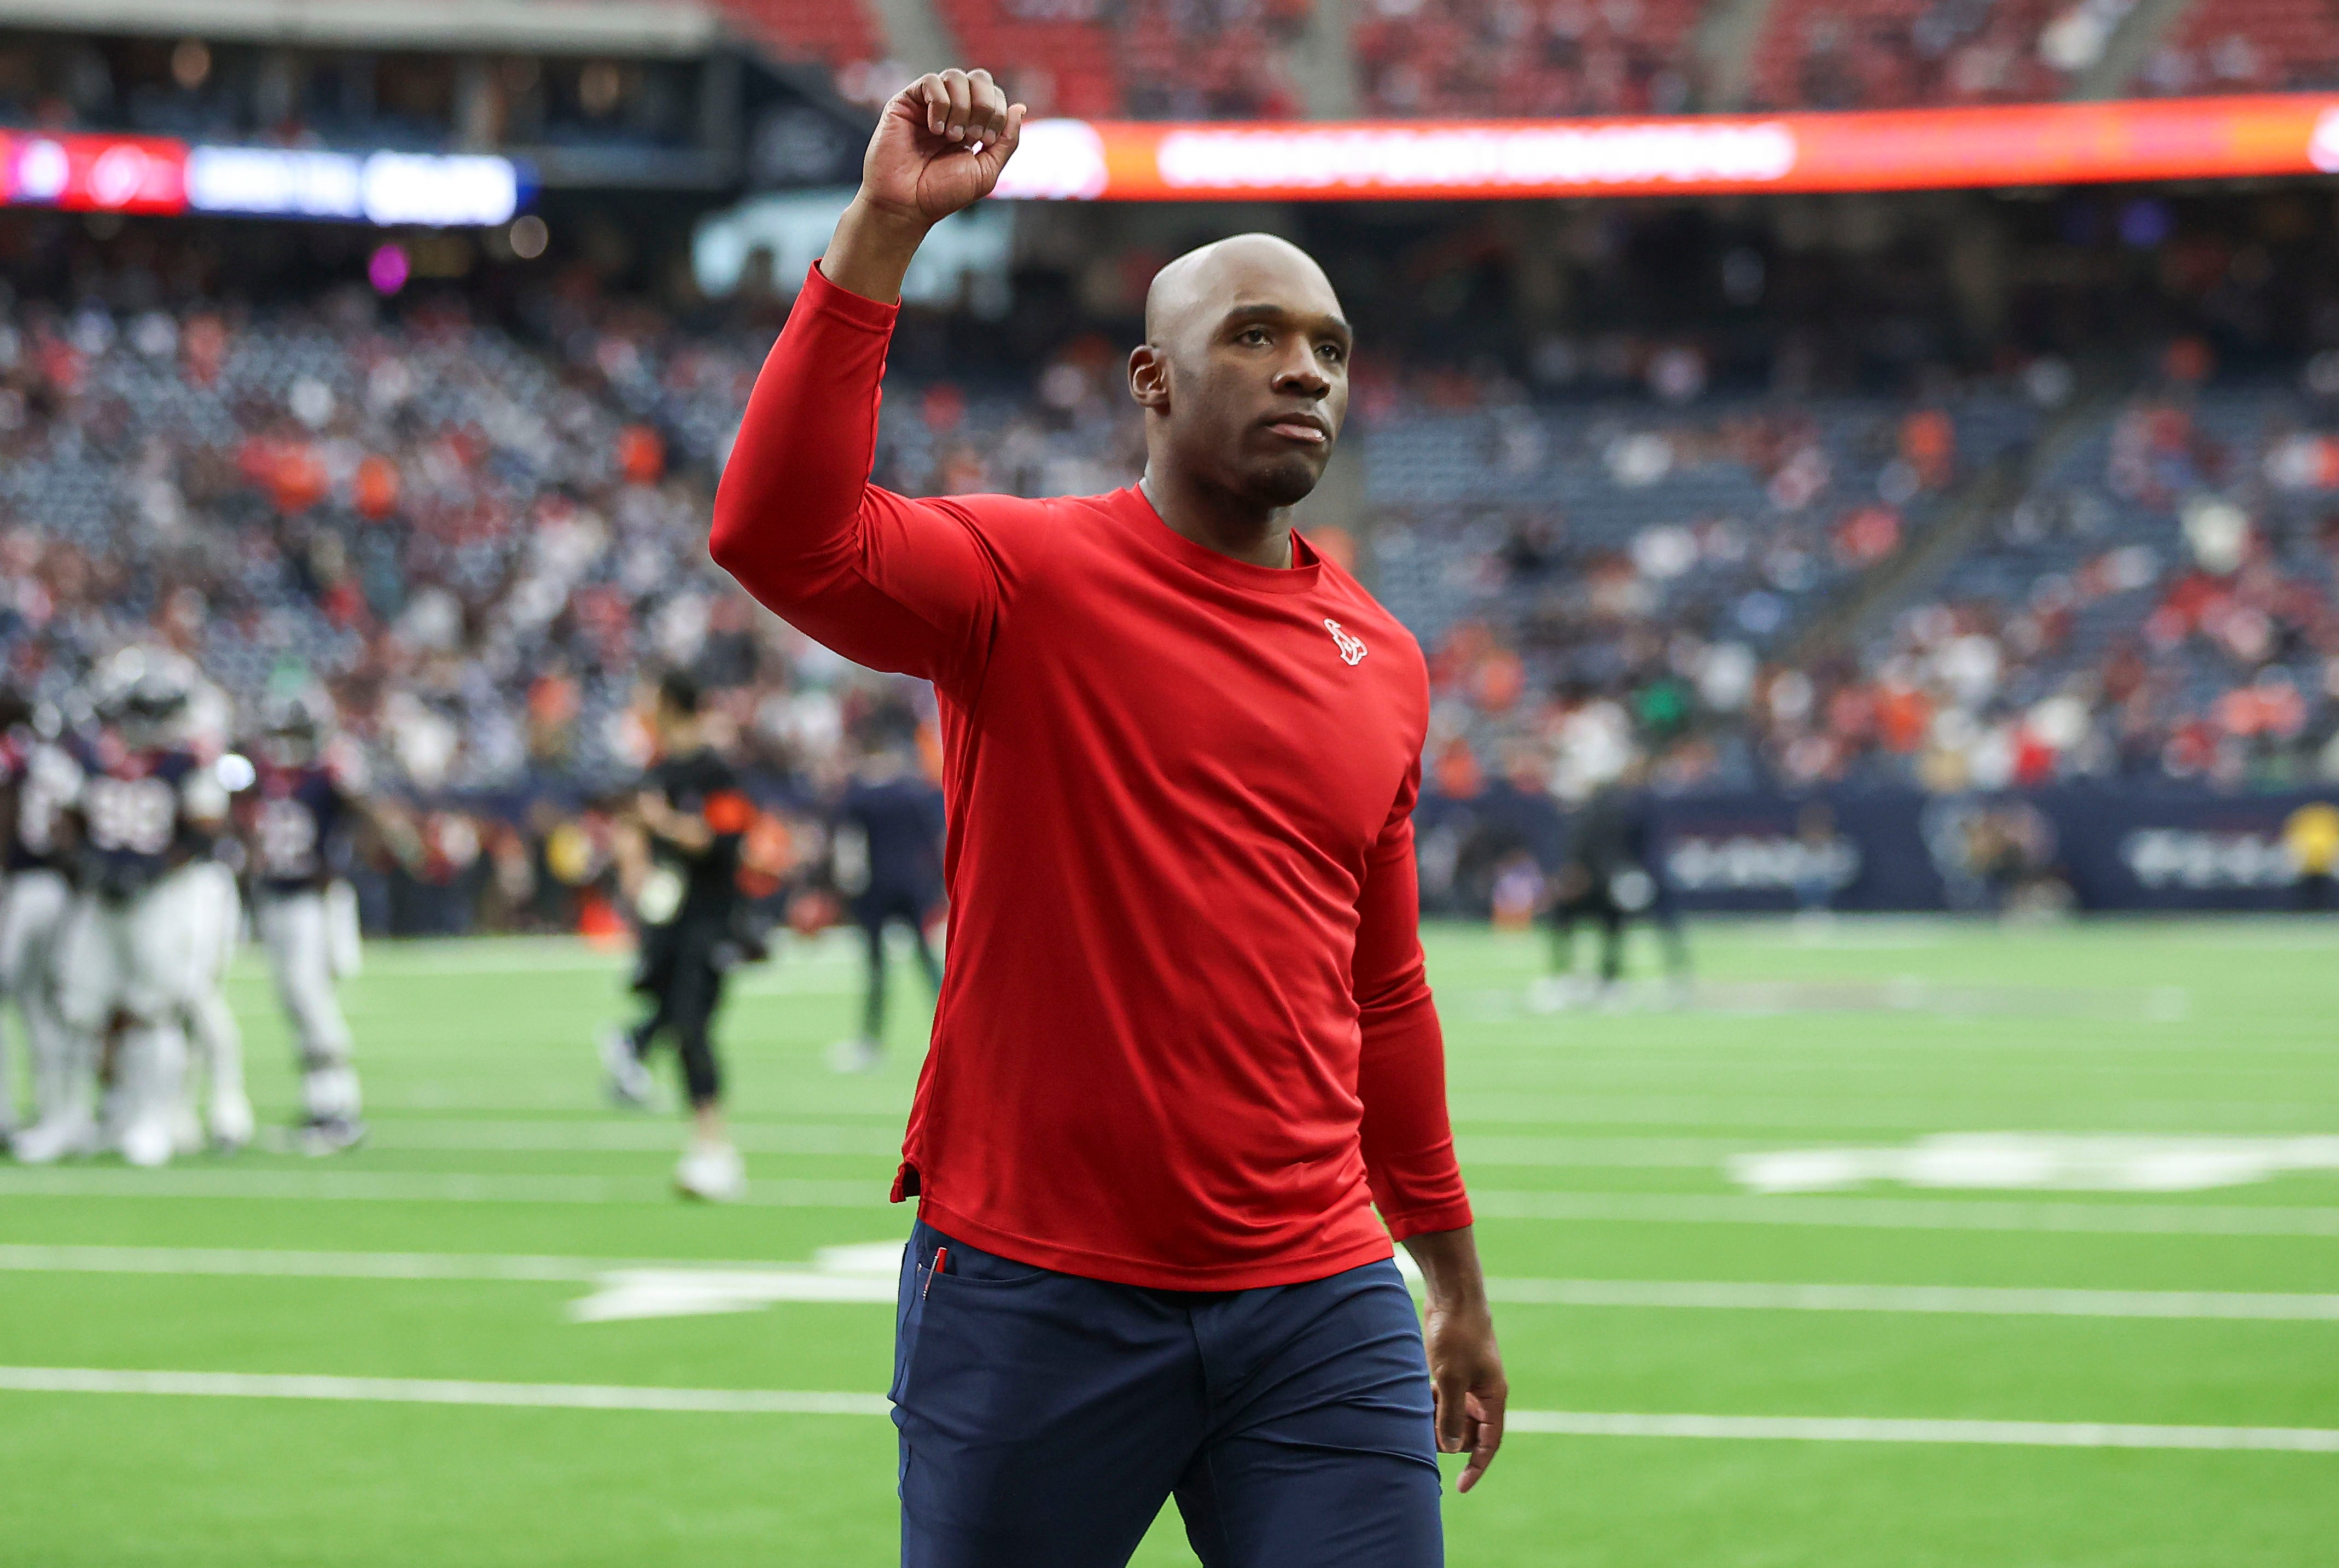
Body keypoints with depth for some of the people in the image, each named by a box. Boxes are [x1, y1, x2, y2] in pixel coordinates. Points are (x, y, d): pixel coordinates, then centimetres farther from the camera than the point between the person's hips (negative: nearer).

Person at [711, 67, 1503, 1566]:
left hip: (1319, 1306, 4)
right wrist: (884, 229, -27)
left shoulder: (1382, 664, 12)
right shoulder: (1030, 579, -3)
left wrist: (1456, 1282, 23)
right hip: (1035, 1300, -4)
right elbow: (779, 535, -23)